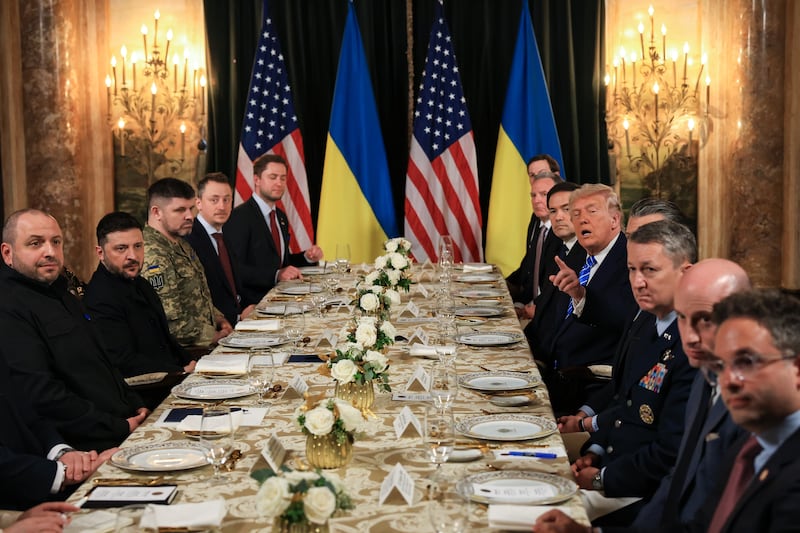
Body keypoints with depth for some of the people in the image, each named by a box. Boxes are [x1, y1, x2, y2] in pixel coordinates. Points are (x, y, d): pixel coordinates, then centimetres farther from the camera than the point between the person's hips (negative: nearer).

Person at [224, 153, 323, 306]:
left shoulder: (281, 217, 17)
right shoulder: (240, 216, -10)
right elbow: (236, 269, -19)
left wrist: (307, 257, 8)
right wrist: (276, 275, -28)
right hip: (252, 304, -8)